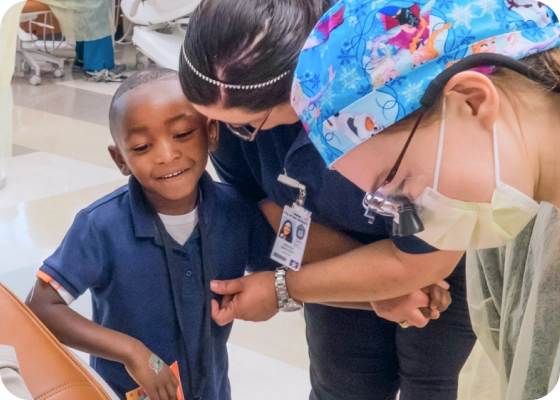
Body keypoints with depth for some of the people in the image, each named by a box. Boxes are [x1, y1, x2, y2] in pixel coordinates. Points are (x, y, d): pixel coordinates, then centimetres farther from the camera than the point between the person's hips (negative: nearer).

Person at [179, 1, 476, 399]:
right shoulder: (234, 91, -26)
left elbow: (424, 261, -27)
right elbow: (271, 204, -9)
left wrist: (283, 289, -20)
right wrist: (373, 286, -18)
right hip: (344, 248, 4)